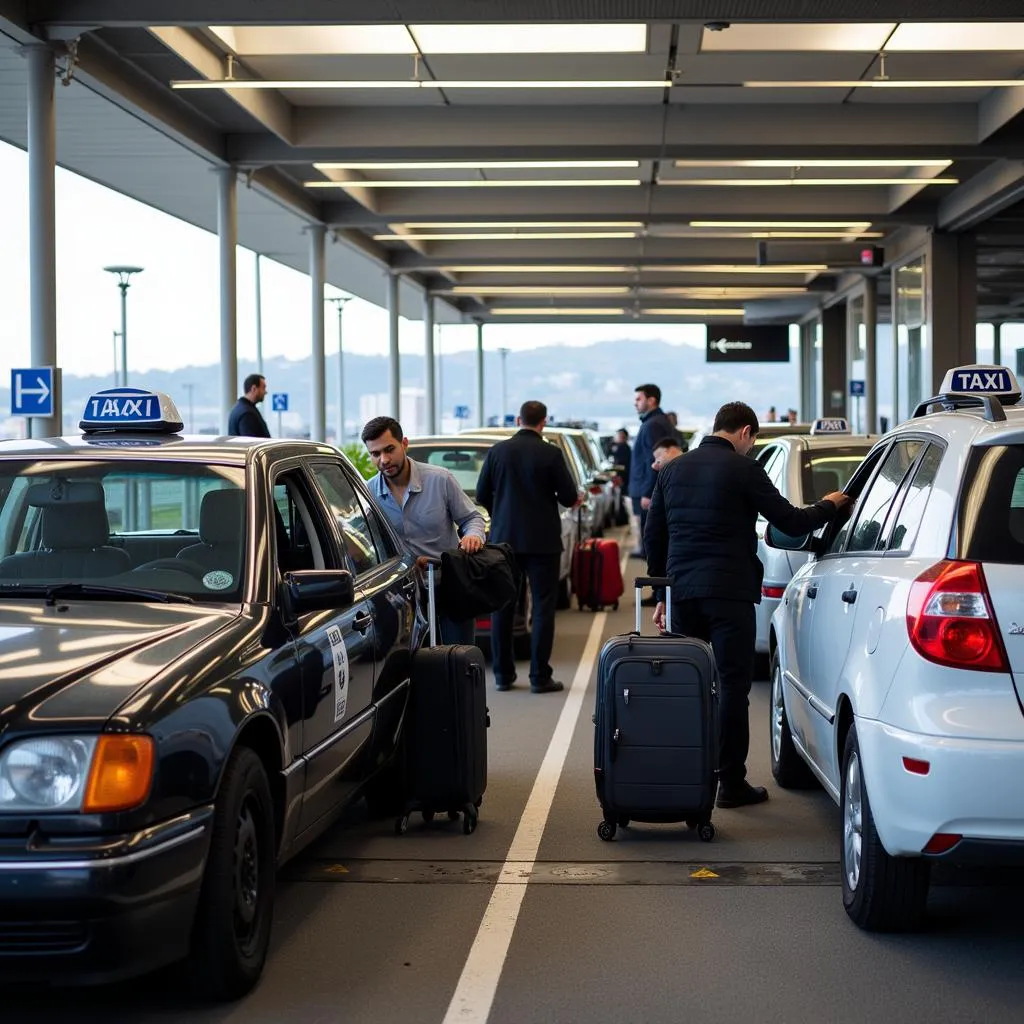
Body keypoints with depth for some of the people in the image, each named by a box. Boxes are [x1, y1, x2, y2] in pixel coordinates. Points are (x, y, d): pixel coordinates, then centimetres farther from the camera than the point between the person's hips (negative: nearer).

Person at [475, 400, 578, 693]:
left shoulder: (498, 451, -1)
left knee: (502, 608, 11)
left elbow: (481, 495, 5)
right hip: (543, 540, -3)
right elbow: (569, 497, -7)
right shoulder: (551, 454, -10)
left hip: (504, 538, 3)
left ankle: (503, 674, 14)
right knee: (543, 607, 3)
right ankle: (540, 677, 0)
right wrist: (572, 498, 16)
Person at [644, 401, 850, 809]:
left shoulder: (673, 470, 12)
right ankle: (731, 782, 1)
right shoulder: (743, 469, -6)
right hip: (728, 593, -6)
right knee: (732, 686, -1)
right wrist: (829, 506, 13)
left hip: (682, 592, 6)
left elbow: (654, 537, 15)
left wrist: (662, 595, 22)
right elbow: (790, 522, -6)